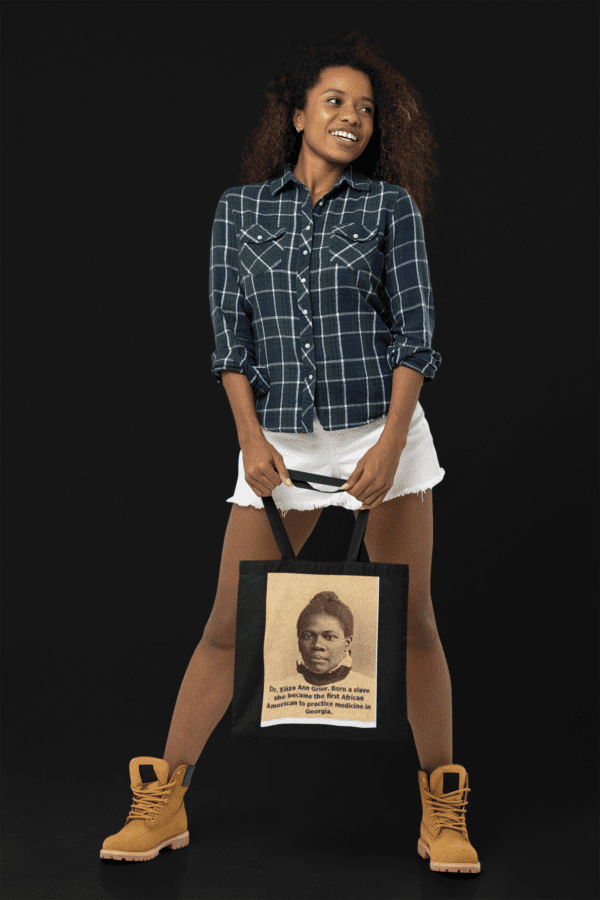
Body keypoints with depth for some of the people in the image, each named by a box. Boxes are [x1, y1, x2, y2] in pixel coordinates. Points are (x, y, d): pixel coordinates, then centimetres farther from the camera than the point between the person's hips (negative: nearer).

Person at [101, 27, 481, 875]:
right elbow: (230, 333, 3)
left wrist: (390, 446, -14)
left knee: (411, 622, 3)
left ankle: (443, 812, 15)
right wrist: (250, 438, -8)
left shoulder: (391, 204, 3)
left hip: (382, 430, -1)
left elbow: (414, 329, -3)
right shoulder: (240, 208, 7)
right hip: (281, 444, 1)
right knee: (228, 625, 2)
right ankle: (162, 803, 13)